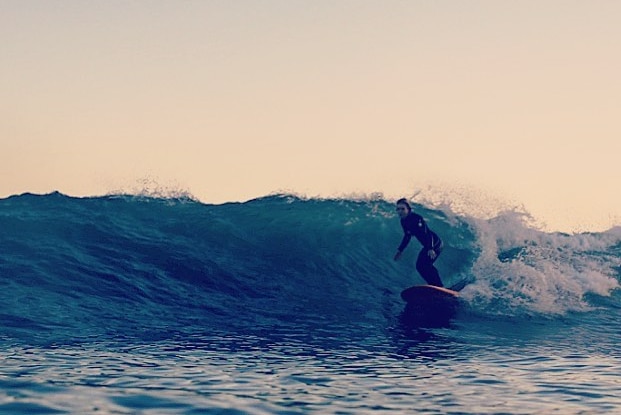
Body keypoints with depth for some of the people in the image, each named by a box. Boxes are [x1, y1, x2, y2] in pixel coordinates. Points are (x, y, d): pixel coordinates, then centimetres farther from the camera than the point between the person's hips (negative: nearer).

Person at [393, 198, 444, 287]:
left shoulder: (416, 219, -25)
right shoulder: (403, 222, 1)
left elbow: (427, 233, -32)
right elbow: (407, 237, 16)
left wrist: (430, 249, -43)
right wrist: (400, 250, 17)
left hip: (435, 244, -9)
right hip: (427, 246, 9)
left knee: (425, 264, -22)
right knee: (419, 266, 6)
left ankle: (439, 288, -22)